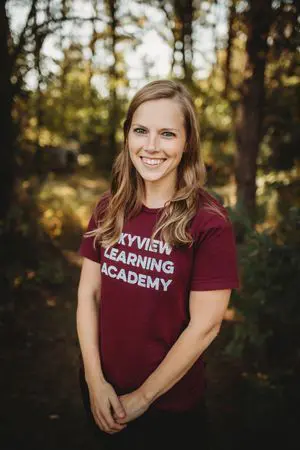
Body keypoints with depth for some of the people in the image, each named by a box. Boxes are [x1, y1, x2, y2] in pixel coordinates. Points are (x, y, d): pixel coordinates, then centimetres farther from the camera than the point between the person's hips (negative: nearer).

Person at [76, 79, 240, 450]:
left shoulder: (210, 222, -16)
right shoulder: (108, 209, -2)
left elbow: (205, 325, -16)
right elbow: (88, 293, -1)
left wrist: (143, 397, -11)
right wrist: (95, 379, -10)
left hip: (170, 404, -4)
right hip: (101, 391, 4)